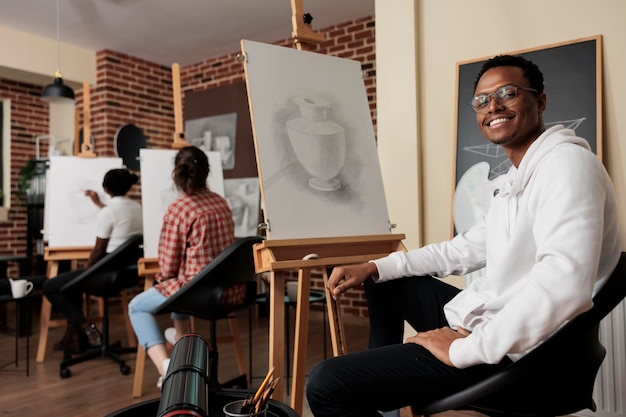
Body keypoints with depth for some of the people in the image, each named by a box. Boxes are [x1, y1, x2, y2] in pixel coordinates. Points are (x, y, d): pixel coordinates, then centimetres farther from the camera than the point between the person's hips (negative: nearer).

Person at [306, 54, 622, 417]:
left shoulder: (567, 162, -17)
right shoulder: (518, 180, 16)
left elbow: (564, 284, -31)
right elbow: (469, 249, 19)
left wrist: (465, 350, -23)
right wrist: (374, 268, 10)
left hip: (508, 352, -10)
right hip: (478, 319, 10)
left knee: (326, 385, -20)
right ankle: (378, 375, 31)